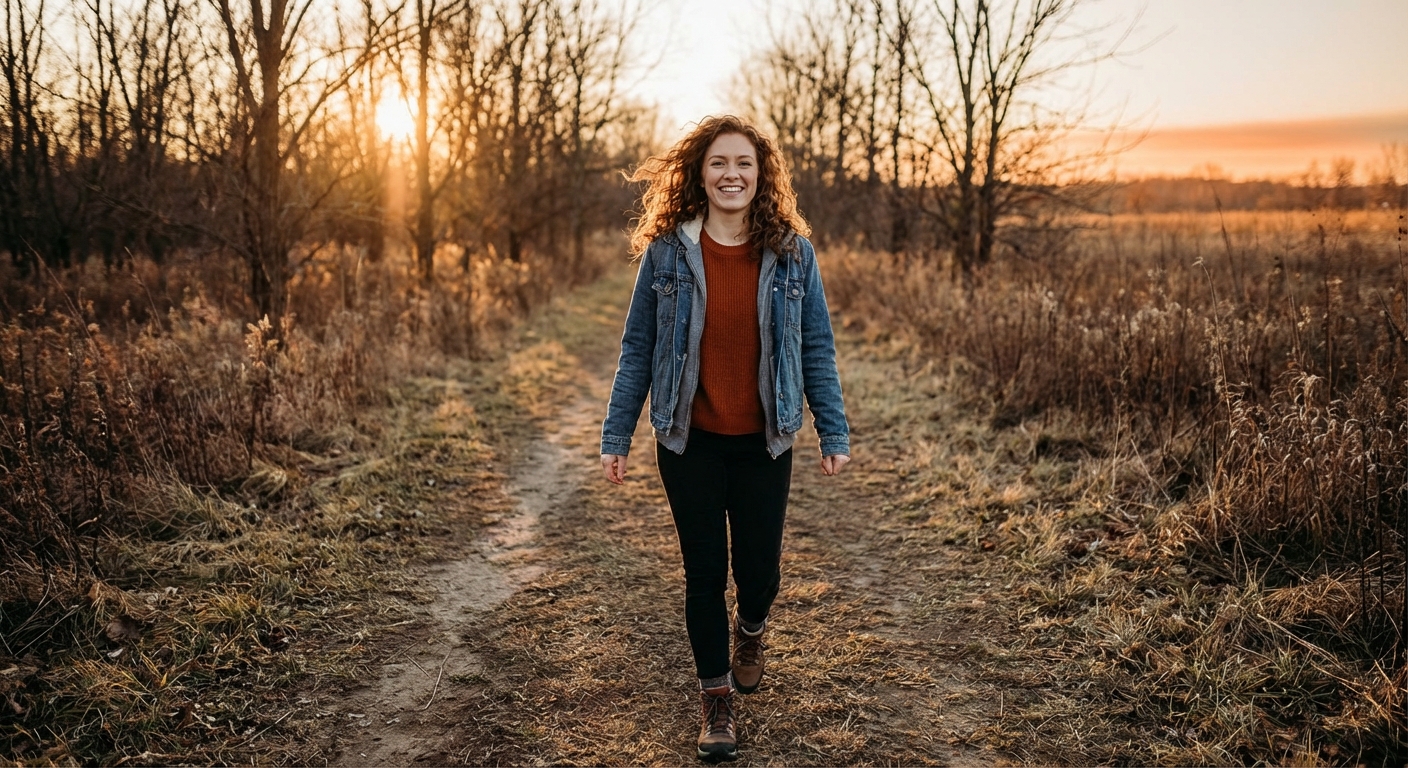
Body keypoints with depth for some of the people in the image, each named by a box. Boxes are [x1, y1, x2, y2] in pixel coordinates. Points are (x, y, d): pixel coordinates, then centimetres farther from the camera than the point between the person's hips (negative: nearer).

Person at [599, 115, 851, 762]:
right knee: (704, 569, 7)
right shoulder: (666, 252, -4)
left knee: (759, 567, 7)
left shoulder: (792, 253, -2)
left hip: (763, 444, 1)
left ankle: (750, 629, 43)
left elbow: (817, 348, 3)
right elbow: (638, 349, 0)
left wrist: (833, 432, 0)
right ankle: (715, 693, 25)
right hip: (689, 442, 0)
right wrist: (616, 435, -1)